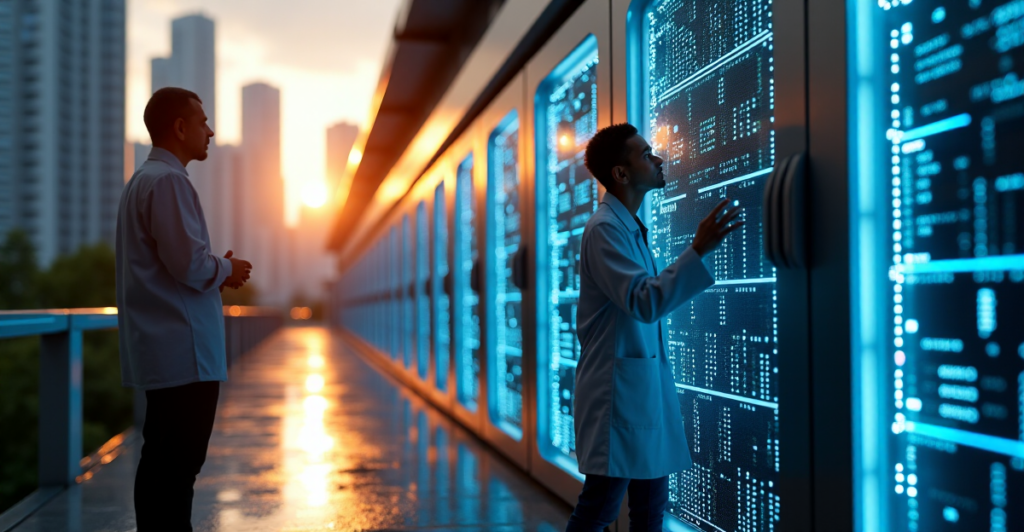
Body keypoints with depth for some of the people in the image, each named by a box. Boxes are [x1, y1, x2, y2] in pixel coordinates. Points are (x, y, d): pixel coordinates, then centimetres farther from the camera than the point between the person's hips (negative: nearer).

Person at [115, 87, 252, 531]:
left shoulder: (145, 179, 19)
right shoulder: (168, 181, -13)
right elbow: (190, 264, -21)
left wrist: (216, 269, 13)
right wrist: (227, 269, -3)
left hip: (164, 350, 10)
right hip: (183, 350, -10)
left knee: (162, 461, 14)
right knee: (177, 463, -7)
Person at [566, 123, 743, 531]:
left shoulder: (632, 228, 17)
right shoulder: (604, 229, -13)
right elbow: (645, 302, -24)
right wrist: (699, 249, -30)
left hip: (647, 391, 9)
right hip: (618, 390, -9)